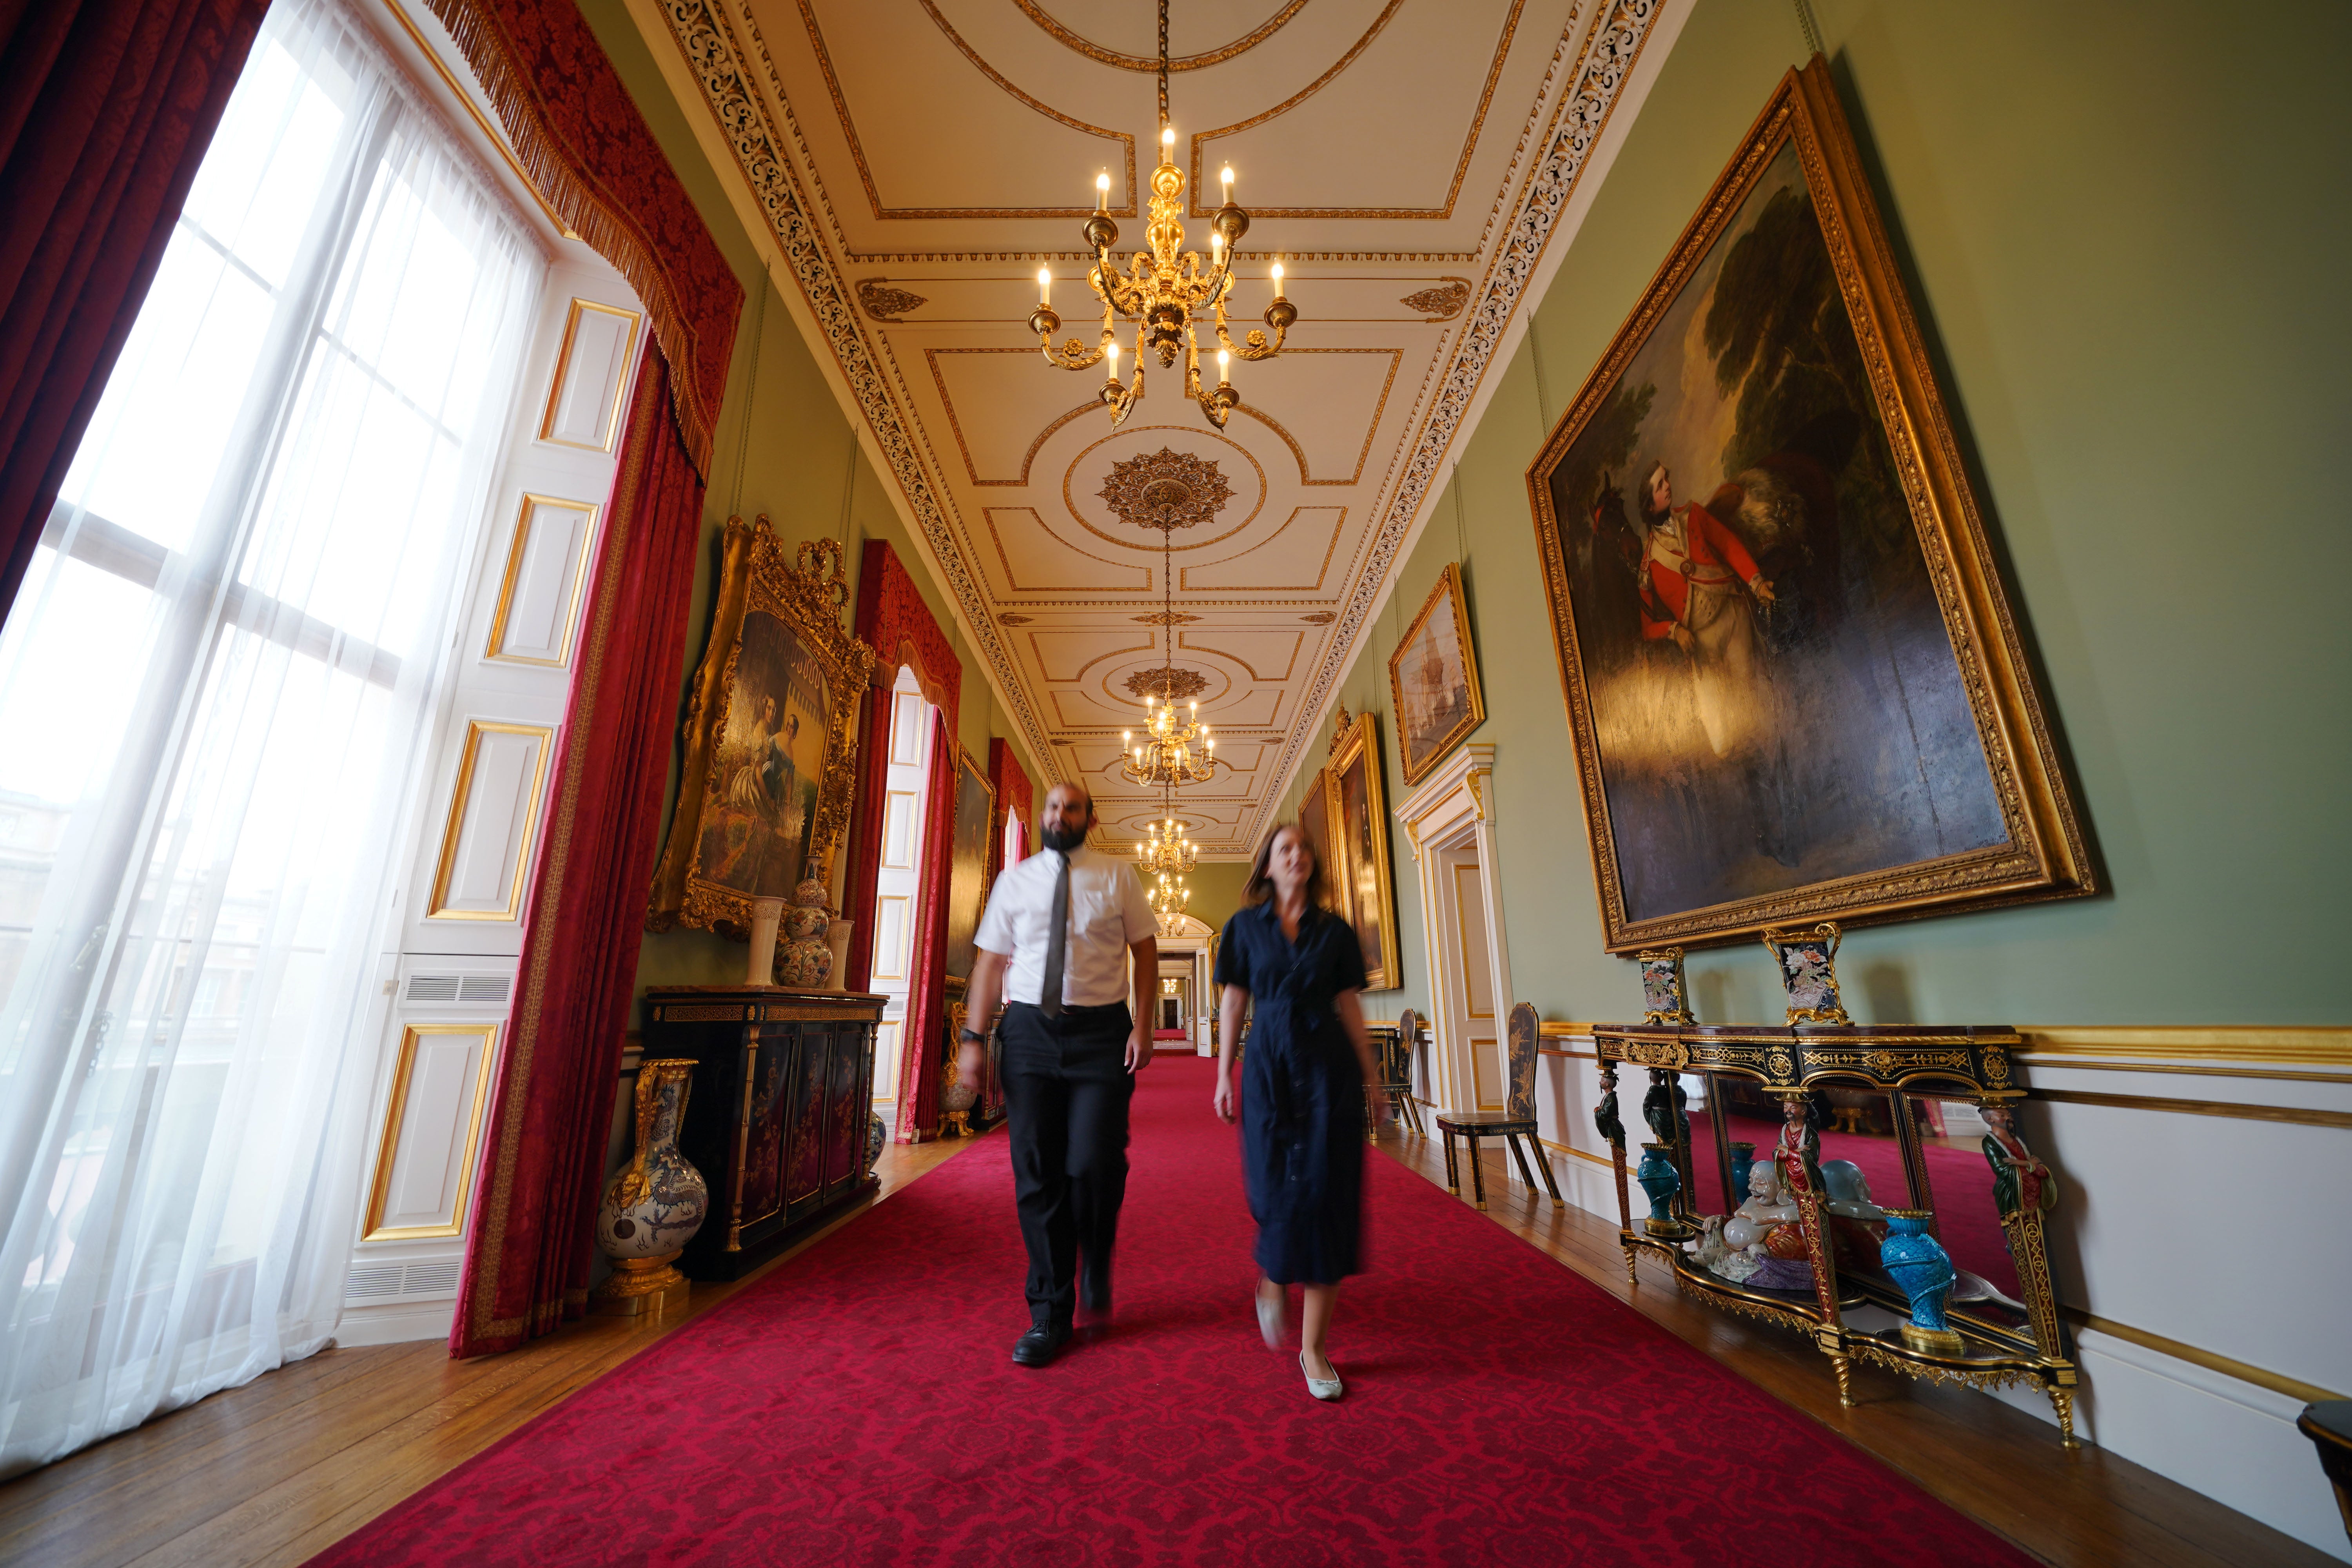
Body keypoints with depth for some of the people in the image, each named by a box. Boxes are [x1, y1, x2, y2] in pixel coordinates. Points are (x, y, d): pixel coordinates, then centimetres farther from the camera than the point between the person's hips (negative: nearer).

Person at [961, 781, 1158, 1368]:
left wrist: (1142, 1025, -5)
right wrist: (974, 1038, 2)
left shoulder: (1117, 877, 4)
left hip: (1101, 1032, -1)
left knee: (1095, 1163, -8)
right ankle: (1051, 1313, 24)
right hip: (1030, 1029, 2)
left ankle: (1096, 1266, 27)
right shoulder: (1014, 880, 8)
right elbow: (990, 961, 7)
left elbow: (1145, 950, 4)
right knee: (1036, 1175, 6)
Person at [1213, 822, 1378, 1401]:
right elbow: (1233, 1003, 5)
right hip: (1270, 1064, 0)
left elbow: (1349, 1007, 8)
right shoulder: (1245, 927, 4)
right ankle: (1272, 1279, 39)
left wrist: (1372, 1077, 6)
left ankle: (1314, 1346, 14)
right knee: (1276, 1188, 3)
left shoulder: (1335, 931, 6)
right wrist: (1224, 1075, 3)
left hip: (1330, 1065, 1)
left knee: (1326, 1191, 0)